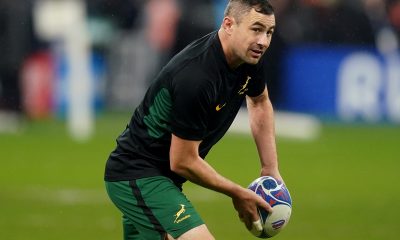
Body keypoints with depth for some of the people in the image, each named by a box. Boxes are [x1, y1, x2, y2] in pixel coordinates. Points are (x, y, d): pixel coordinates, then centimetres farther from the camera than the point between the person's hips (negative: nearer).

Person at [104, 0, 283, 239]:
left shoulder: (248, 57, -3)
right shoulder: (195, 77, -30)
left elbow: (260, 103, 21)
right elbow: (182, 161, -22)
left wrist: (271, 169, 13)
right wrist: (237, 194, -9)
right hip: (138, 176, -10)